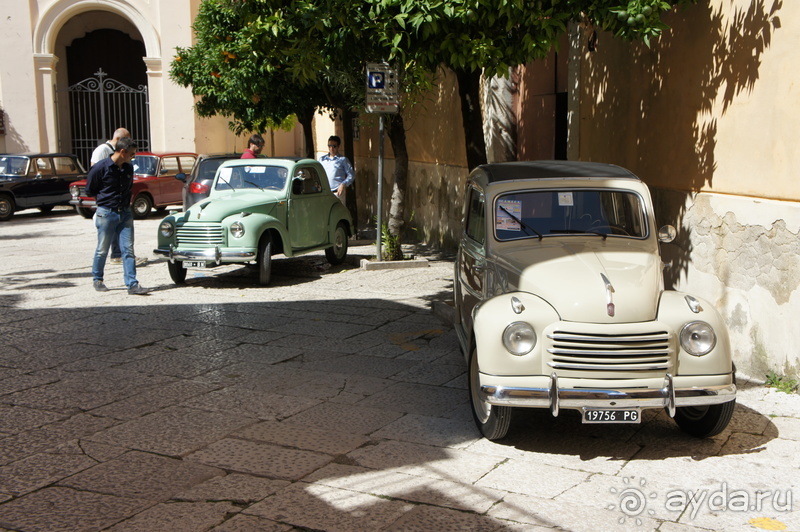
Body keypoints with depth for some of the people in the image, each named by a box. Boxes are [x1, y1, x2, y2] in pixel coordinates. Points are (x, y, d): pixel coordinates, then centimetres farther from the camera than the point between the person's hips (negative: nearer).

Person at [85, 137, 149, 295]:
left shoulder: (128, 168, 6)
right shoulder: (100, 168, -11)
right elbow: (90, 191, 0)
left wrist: (125, 201, 10)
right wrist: (105, 201, 6)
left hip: (125, 213, 4)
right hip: (106, 213, -4)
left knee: (128, 249, -1)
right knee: (102, 250, 7)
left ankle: (132, 284, -2)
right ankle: (97, 279, 26)